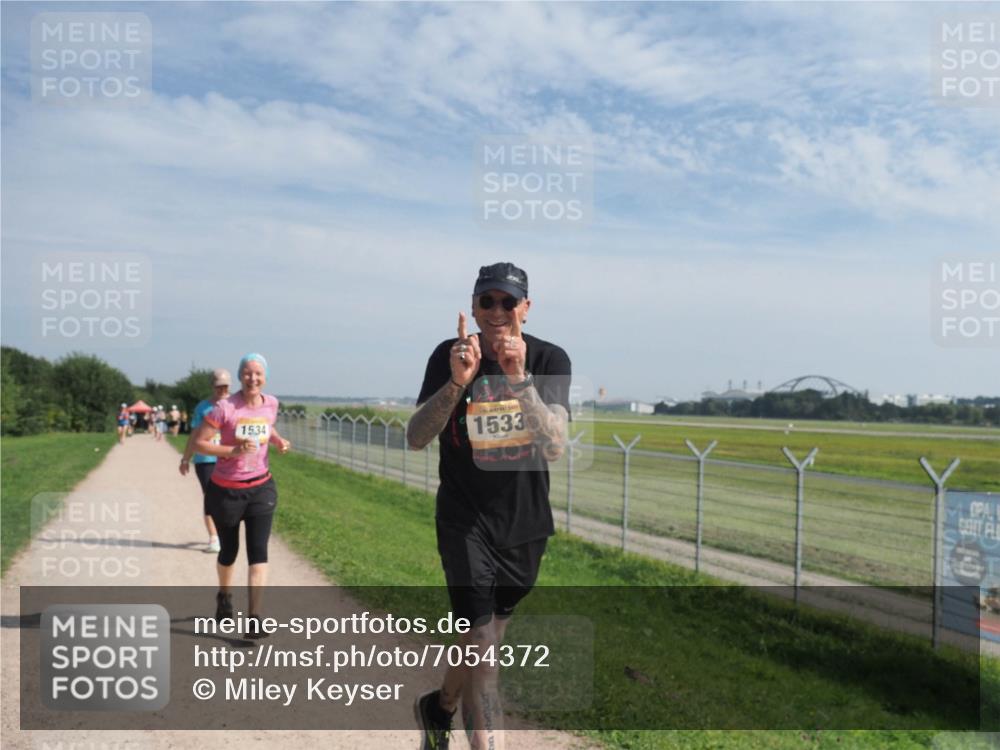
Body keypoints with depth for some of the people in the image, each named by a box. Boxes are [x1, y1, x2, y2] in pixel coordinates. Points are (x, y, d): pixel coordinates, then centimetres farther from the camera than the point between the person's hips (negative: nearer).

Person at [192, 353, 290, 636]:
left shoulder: (271, 403, -2)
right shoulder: (225, 408, -17)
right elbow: (198, 443, -14)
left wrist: (278, 441, -1)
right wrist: (233, 451, -27)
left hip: (261, 488, 2)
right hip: (226, 490, -2)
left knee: (258, 551, -9)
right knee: (229, 551, 14)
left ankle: (254, 618, -9)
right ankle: (224, 596, 45)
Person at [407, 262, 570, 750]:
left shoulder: (550, 360, -9)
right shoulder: (450, 356, -9)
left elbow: (554, 447, -21)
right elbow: (415, 438, -17)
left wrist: (519, 379, -33)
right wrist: (457, 383, -32)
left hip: (526, 525, 2)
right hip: (465, 522, -2)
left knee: (484, 638, 18)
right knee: (481, 642, -10)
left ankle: (439, 709, 45)